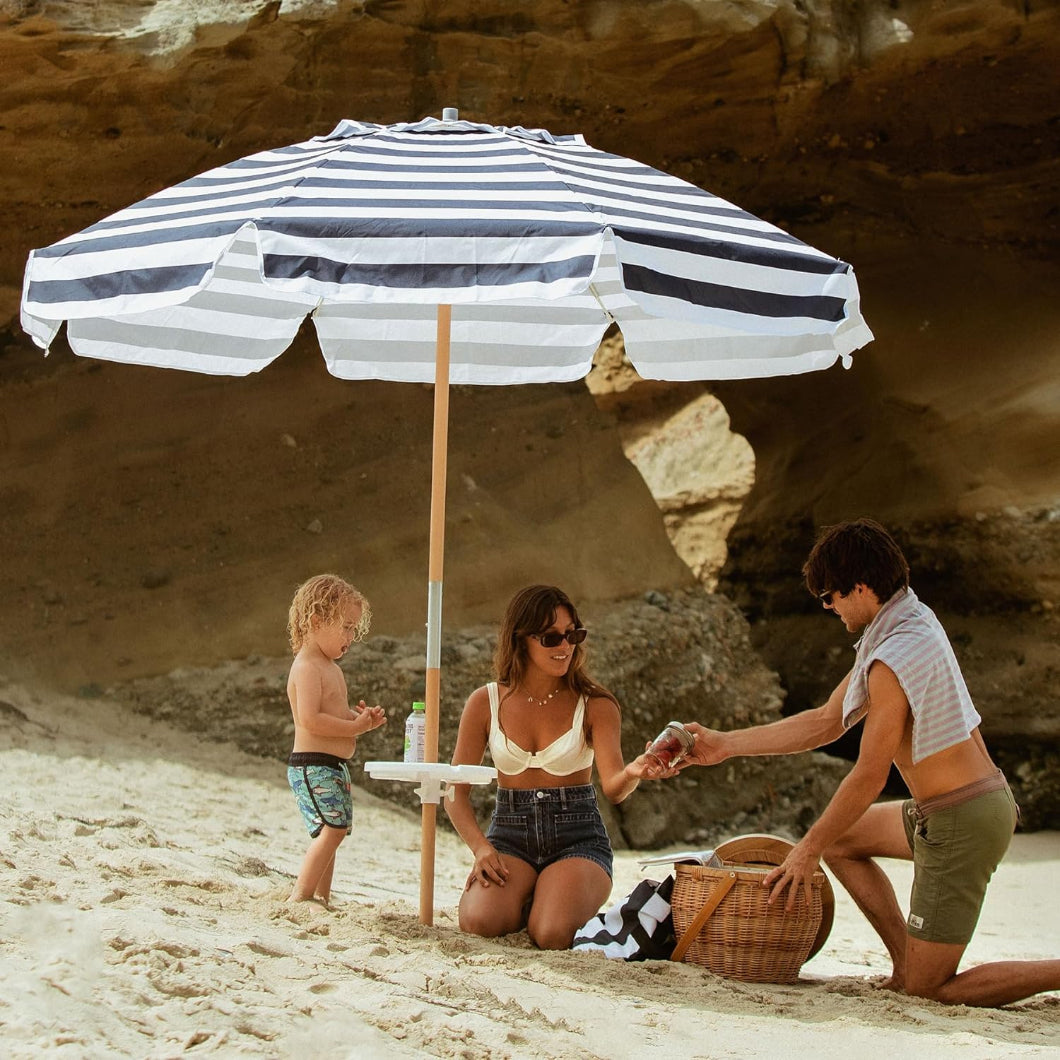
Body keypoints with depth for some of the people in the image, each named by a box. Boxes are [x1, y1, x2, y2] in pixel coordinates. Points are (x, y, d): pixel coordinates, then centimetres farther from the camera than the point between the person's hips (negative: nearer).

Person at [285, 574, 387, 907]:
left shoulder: (330, 667, 19)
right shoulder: (307, 667, -14)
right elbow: (309, 719, -25)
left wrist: (362, 719, 6)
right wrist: (354, 726, -20)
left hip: (334, 767, 10)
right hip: (312, 765, -10)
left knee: (332, 834, 11)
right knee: (331, 830, -18)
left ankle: (321, 898, 16)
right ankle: (300, 897, -16)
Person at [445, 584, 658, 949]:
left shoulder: (594, 705, -3)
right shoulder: (485, 703, 1)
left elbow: (613, 788, -16)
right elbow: (456, 791, 3)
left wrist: (633, 773, -40)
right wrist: (481, 847, -14)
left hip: (578, 840, -1)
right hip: (510, 835, 1)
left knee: (552, 936, -30)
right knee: (480, 923, -30)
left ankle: (559, 901, 8)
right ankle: (525, 899, 7)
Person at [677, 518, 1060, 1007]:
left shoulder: (891, 662, -23)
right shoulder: (914, 621, 8)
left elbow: (869, 776, -16)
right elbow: (826, 722, 13)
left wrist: (809, 849, -4)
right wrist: (724, 744, 14)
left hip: (960, 825, -10)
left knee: (929, 988, -1)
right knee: (838, 838, 23)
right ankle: (906, 963, 17)